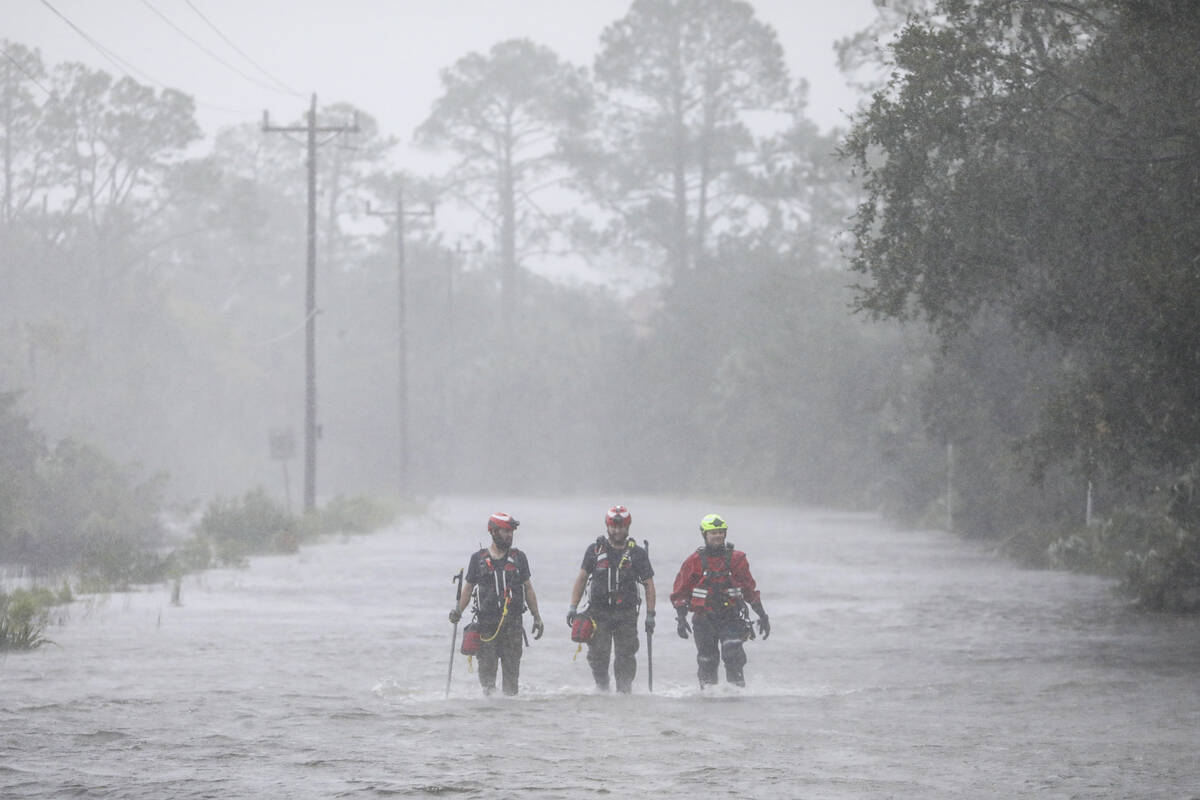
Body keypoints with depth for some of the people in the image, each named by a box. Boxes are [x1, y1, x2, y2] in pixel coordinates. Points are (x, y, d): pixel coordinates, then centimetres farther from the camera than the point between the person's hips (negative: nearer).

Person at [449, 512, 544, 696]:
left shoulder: (518, 558, 9)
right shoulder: (478, 559, 5)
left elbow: (528, 589, 12)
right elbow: (468, 588, 10)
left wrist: (537, 618, 10)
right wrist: (458, 609, -6)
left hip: (513, 623, 1)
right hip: (486, 622, -1)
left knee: (511, 668, 0)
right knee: (487, 667, -3)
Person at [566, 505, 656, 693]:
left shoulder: (638, 553, 5)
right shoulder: (595, 550, 7)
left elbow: (649, 584, 7)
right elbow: (582, 578, 12)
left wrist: (650, 615, 0)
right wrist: (573, 607, 3)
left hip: (626, 614, 0)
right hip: (599, 612, 0)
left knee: (626, 657, -4)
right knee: (598, 655, -5)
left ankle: (624, 692, 2)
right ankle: (602, 689, 10)